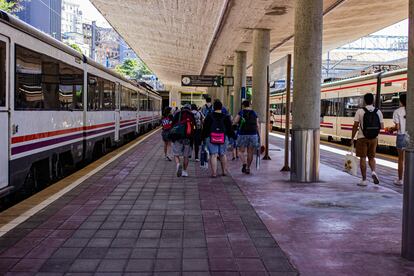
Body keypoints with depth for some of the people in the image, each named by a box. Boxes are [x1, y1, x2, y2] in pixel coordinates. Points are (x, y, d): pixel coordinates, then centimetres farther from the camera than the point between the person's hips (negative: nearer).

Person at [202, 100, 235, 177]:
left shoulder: (209, 116, -1)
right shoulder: (226, 117, 2)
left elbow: (205, 128, 1)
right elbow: (229, 129, 5)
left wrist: (204, 137, 9)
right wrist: (233, 136, 18)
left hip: (211, 138, -2)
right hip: (223, 138, 2)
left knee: (213, 155, -3)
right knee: (223, 155, 14)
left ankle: (214, 172, -9)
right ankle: (224, 171, 21)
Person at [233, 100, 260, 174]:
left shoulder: (241, 113, -2)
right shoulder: (254, 113, 7)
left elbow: (234, 122, -9)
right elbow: (257, 125, 4)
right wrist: (258, 134, 13)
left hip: (243, 134, -2)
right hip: (253, 134, 3)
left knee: (241, 151, 6)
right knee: (250, 153, 8)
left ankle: (244, 164, -19)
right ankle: (248, 168, 11)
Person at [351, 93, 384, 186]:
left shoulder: (360, 111, -8)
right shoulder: (378, 112, 1)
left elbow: (355, 126, -10)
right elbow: (382, 126, 1)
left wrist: (352, 138, 0)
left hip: (362, 138, -3)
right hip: (374, 138, 3)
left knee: (363, 158, 4)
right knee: (371, 157, 18)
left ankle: (364, 180, 7)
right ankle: (373, 172, -7)